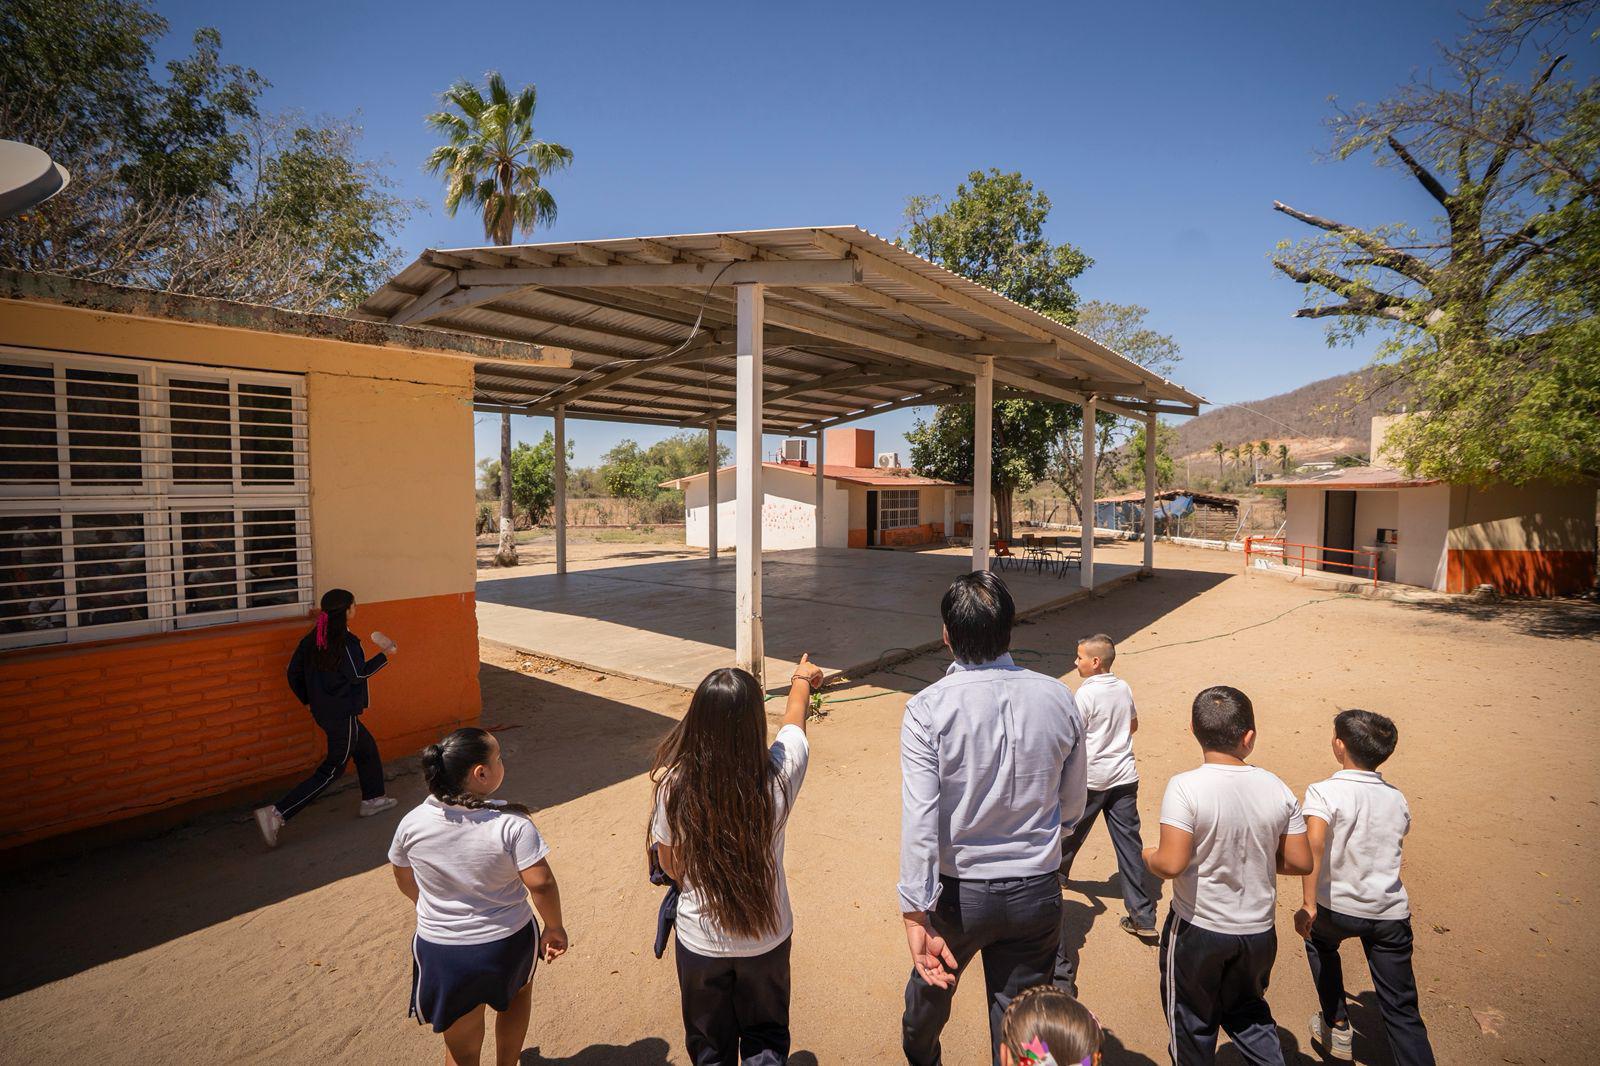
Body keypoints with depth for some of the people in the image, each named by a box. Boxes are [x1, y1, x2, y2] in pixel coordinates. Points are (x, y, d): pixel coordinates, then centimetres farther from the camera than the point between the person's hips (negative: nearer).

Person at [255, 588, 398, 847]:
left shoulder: (312, 639, 3)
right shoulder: (346, 641, -21)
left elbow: (294, 672, 7)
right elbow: (358, 674, -17)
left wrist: (309, 700, 17)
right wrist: (384, 657, -5)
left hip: (323, 712, 9)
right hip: (343, 715, -9)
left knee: (367, 748, 22)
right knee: (331, 770, 3)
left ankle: (372, 799, 33)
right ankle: (276, 814, -3)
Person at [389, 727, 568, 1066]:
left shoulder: (412, 823, -13)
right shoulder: (511, 824, -25)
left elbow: (405, 882, 4)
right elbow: (541, 883, -24)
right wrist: (554, 927, -6)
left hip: (440, 950, 2)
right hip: (508, 944, -2)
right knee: (518, 992, 33)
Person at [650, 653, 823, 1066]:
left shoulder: (674, 786, -27)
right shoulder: (776, 777, -27)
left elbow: (669, 864, -8)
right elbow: (794, 718, -4)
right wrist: (802, 679, 17)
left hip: (700, 939, 0)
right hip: (766, 937, 0)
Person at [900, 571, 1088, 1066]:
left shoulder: (927, 709, -21)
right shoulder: (1057, 699, -11)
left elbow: (920, 819, -25)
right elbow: (1072, 805, 2)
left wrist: (916, 915, -19)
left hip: (959, 892, -1)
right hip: (1037, 892, 1)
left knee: (931, 984, 28)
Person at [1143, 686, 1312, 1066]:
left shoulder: (1185, 787, -25)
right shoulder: (1278, 790, -10)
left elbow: (1171, 864, -27)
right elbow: (1300, 862, -3)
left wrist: (1149, 856, -5)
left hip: (1197, 931, -4)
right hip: (1259, 931, 4)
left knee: (1193, 1022, 20)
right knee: (1248, 1009, 31)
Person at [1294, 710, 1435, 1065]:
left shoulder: (1324, 792, -17)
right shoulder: (1397, 799, 1)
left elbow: (1314, 844, -32)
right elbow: (1399, 835, 19)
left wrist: (1309, 905, -29)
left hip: (1338, 906, -3)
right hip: (1391, 914, 3)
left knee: (1319, 942, 30)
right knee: (1402, 1011, 11)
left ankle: (1336, 1026, 35)